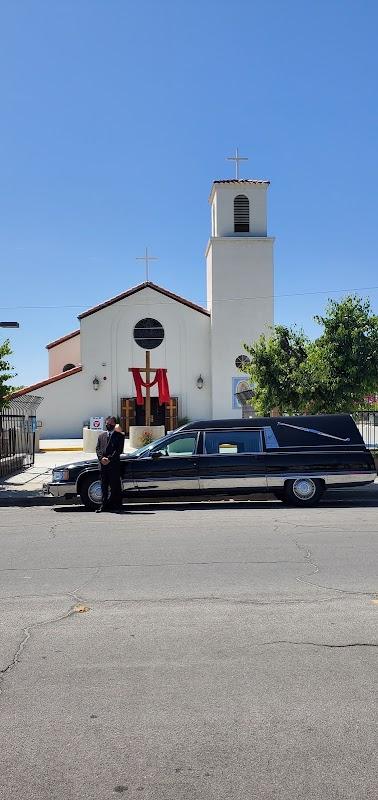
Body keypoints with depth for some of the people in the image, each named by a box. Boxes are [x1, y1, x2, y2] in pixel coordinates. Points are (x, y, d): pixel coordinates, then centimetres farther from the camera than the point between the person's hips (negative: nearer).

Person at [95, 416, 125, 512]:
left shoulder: (119, 436, 4)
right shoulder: (101, 436, 19)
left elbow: (119, 450, -6)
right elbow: (98, 448, 11)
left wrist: (109, 459, -14)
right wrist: (101, 458, -7)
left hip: (114, 465, -4)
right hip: (103, 465, 4)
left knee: (115, 486, -2)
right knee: (104, 486, 7)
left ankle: (116, 505, 3)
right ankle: (104, 505, 12)